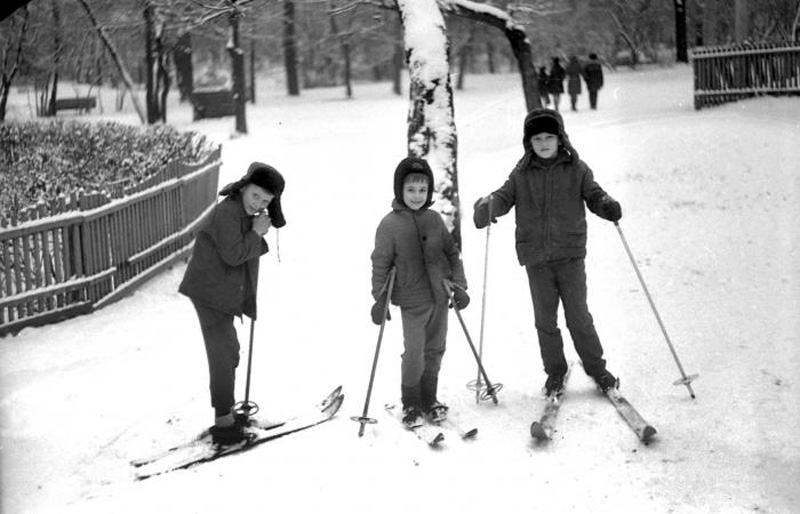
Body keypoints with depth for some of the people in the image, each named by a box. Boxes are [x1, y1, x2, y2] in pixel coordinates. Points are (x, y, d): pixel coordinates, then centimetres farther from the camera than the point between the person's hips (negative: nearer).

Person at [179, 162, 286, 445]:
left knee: (228, 352, 20)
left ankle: (225, 415, 32)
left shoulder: (245, 214, 13)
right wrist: (256, 234, -14)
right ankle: (224, 424, -5)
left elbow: (247, 252, 15)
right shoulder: (227, 212, -19)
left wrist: (258, 237, -2)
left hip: (223, 294, 11)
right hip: (210, 292, -11)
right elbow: (233, 254, -25)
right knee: (223, 355, -9)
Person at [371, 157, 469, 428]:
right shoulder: (390, 225, -9)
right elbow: (380, 265, -5)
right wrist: (379, 300, -6)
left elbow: (452, 253, 13)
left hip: (440, 297, 5)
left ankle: (429, 400, 25)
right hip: (412, 301, -4)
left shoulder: (434, 219, 4)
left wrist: (459, 286, 8)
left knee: (435, 350, 11)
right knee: (414, 352, -7)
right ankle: (411, 405, 9)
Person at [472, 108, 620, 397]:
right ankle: (555, 372, 22)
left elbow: (593, 194, 0)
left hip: (570, 254, -2)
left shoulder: (576, 170, 2)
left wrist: (607, 205, -22)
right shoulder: (522, 174, 6)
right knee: (545, 318, 8)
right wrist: (487, 206, -18)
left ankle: (596, 367, 16)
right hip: (536, 257, 2)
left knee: (578, 315, 0)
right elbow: (504, 197, 4)